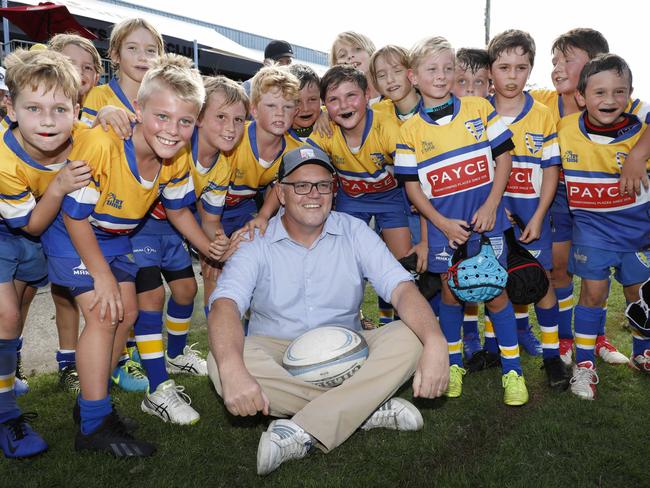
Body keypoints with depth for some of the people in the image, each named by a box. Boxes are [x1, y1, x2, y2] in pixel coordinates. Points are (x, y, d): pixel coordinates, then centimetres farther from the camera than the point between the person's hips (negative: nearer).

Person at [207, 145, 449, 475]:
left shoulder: (354, 233, -2)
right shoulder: (257, 245, -6)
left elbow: (401, 289, -14)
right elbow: (226, 304, -23)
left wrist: (435, 343, -34)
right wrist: (232, 369, -44)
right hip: (278, 355, -1)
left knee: (409, 337, -23)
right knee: (219, 363, -30)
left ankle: (302, 432, -29)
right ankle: (367, 408, -24)